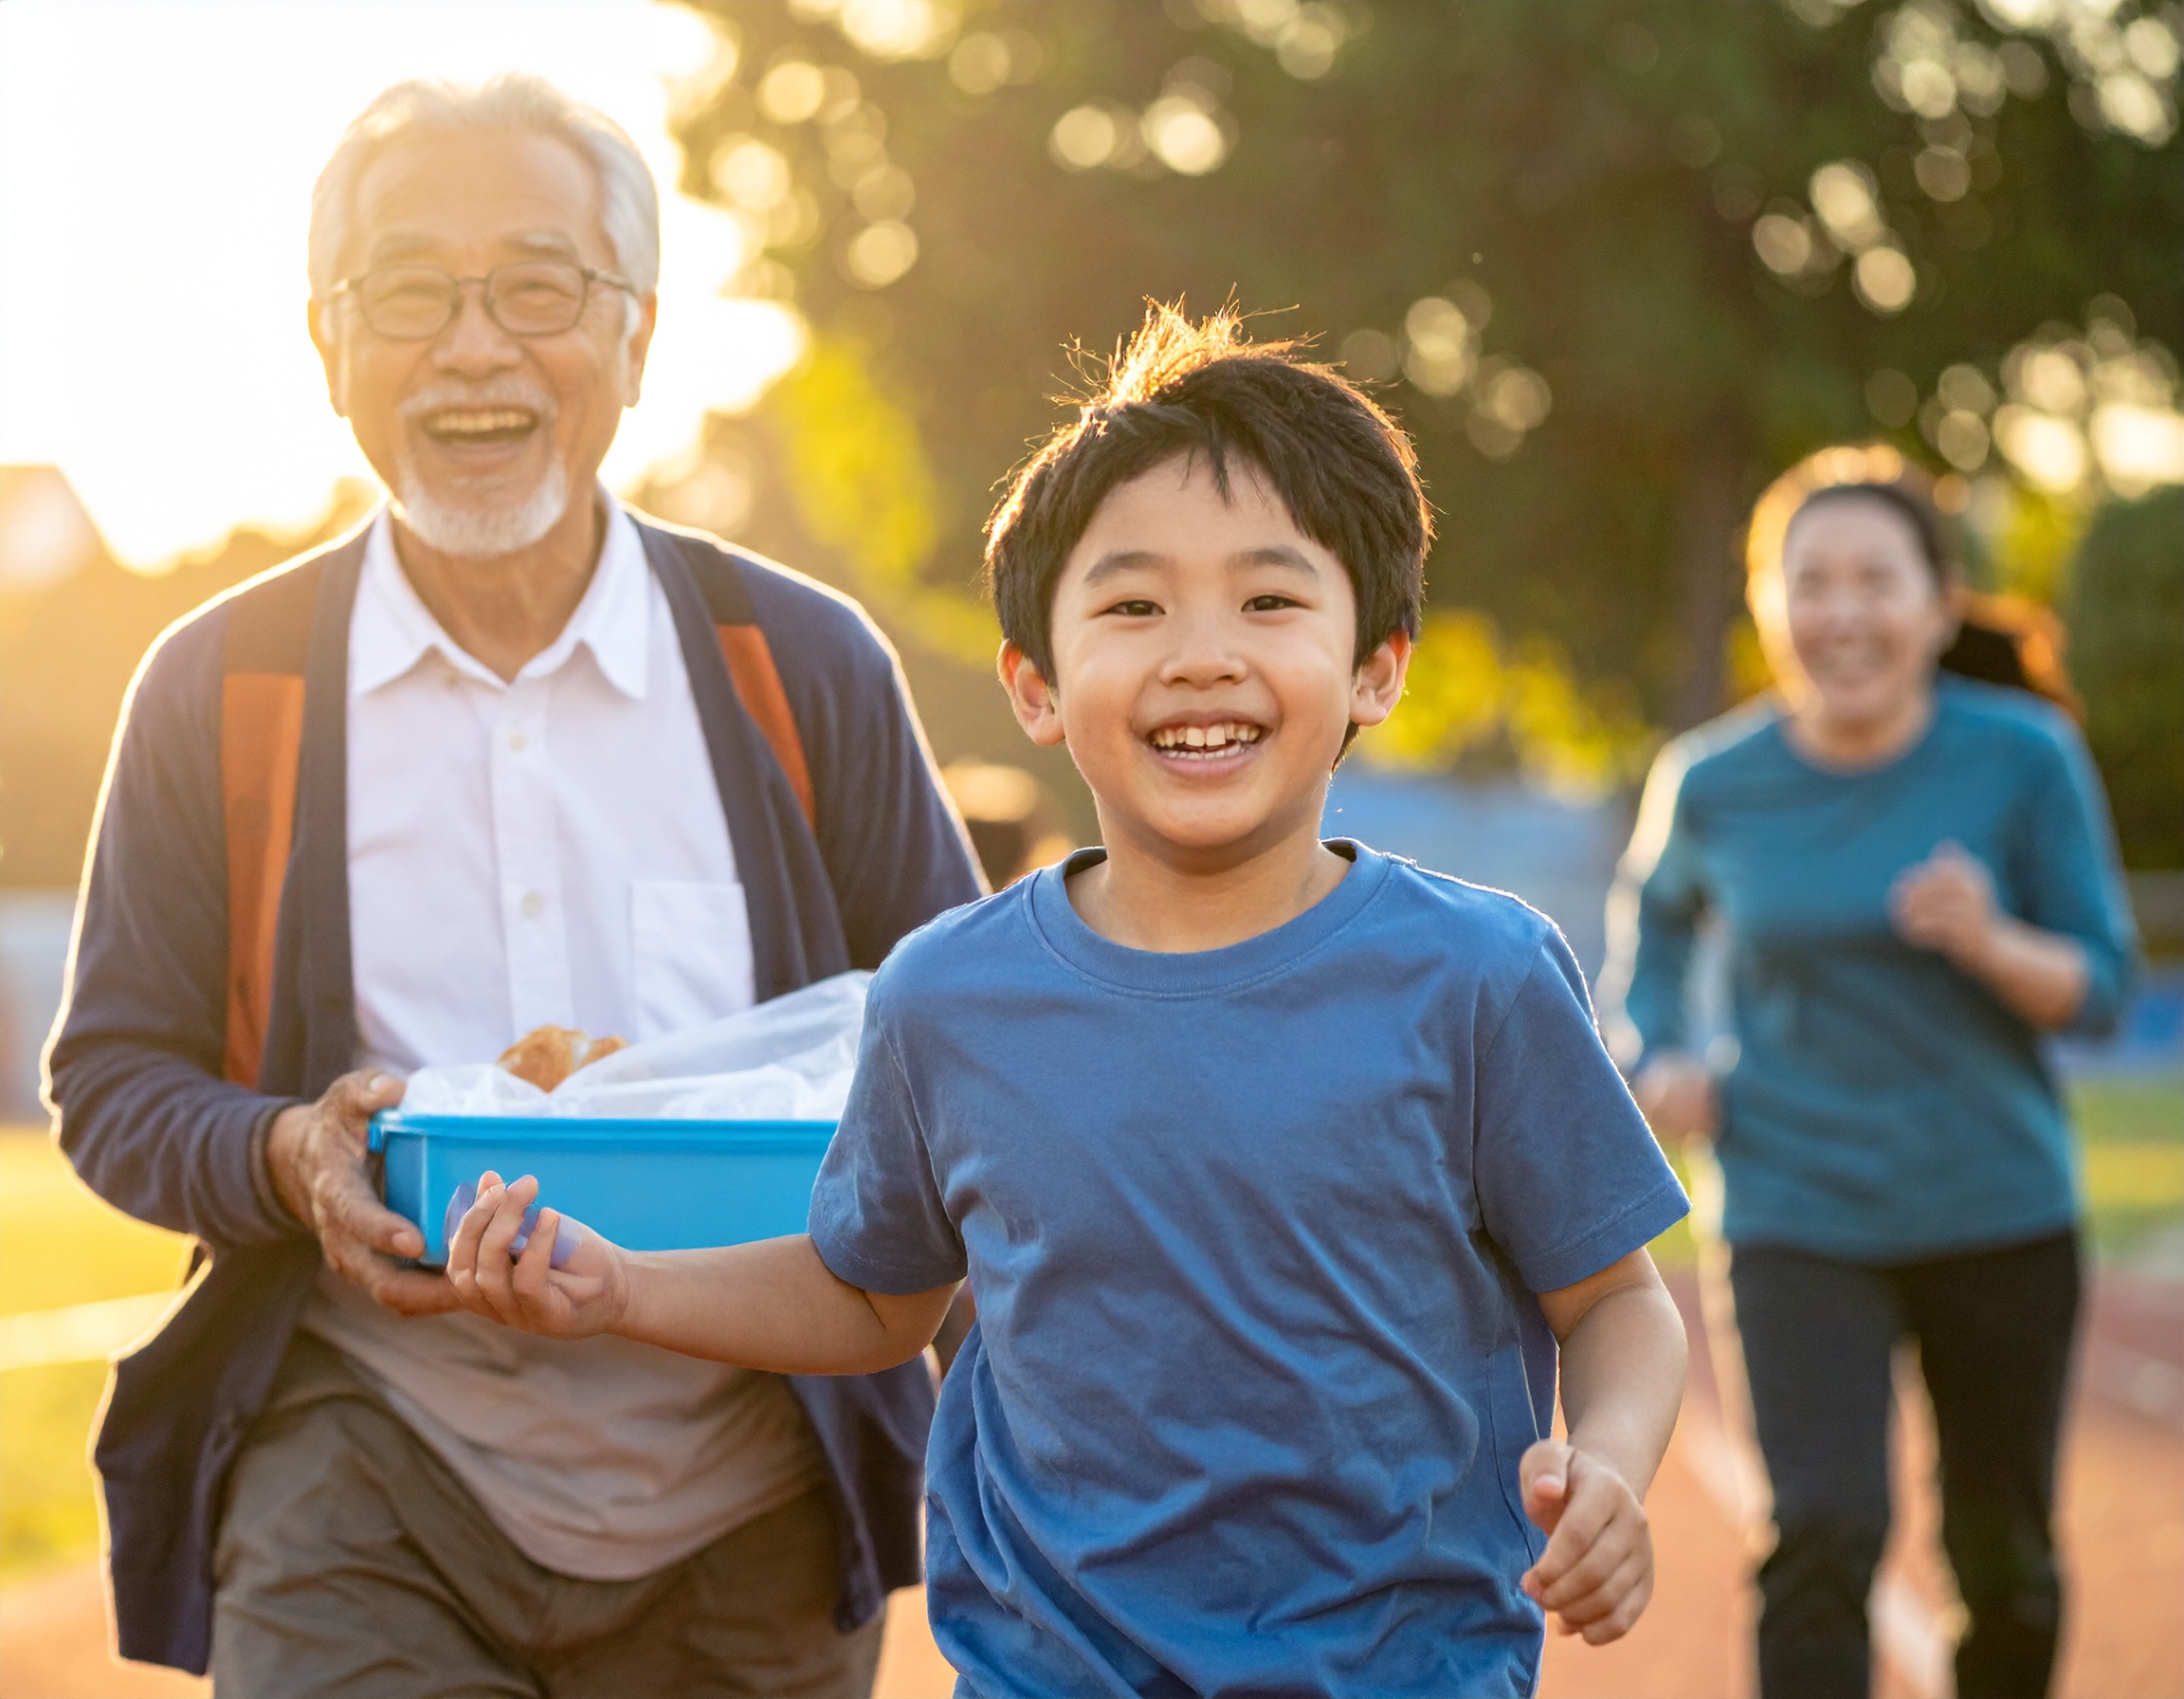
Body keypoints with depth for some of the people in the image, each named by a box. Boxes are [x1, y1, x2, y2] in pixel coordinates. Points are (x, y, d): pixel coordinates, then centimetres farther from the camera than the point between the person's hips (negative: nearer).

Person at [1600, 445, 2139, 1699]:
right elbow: (1655, 913, 18)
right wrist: (1655, 1055, 1)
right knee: (1825, 1531, -18)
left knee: (2004, 1560, 12)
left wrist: (1991, 944, -24)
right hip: (1799, 1219, -1)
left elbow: (2103, 989, -4)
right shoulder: (1712, 784, -4)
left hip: (2001, 1217, 1)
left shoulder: (2026, 758, -8)